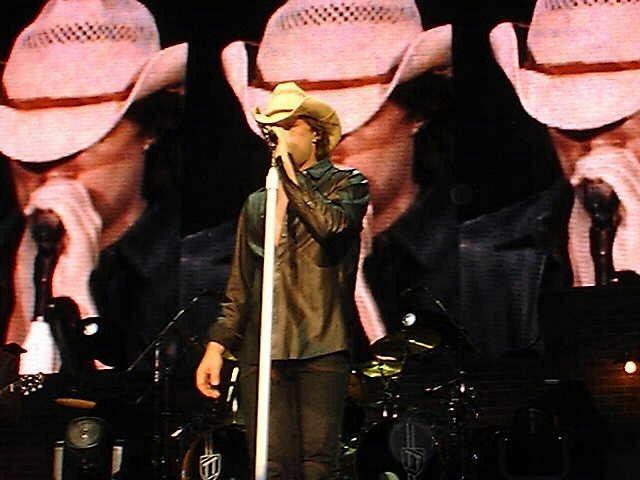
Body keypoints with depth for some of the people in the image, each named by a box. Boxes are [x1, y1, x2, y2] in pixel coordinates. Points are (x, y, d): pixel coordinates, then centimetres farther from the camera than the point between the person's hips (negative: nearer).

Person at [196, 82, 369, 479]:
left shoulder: (347, 184, 11)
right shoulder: (257, 203, 23)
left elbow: (332, 224, -13)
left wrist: (290, 172, -5)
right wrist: (217, 345, 12)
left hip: (321, 345, -4)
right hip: (262, 348, 4)